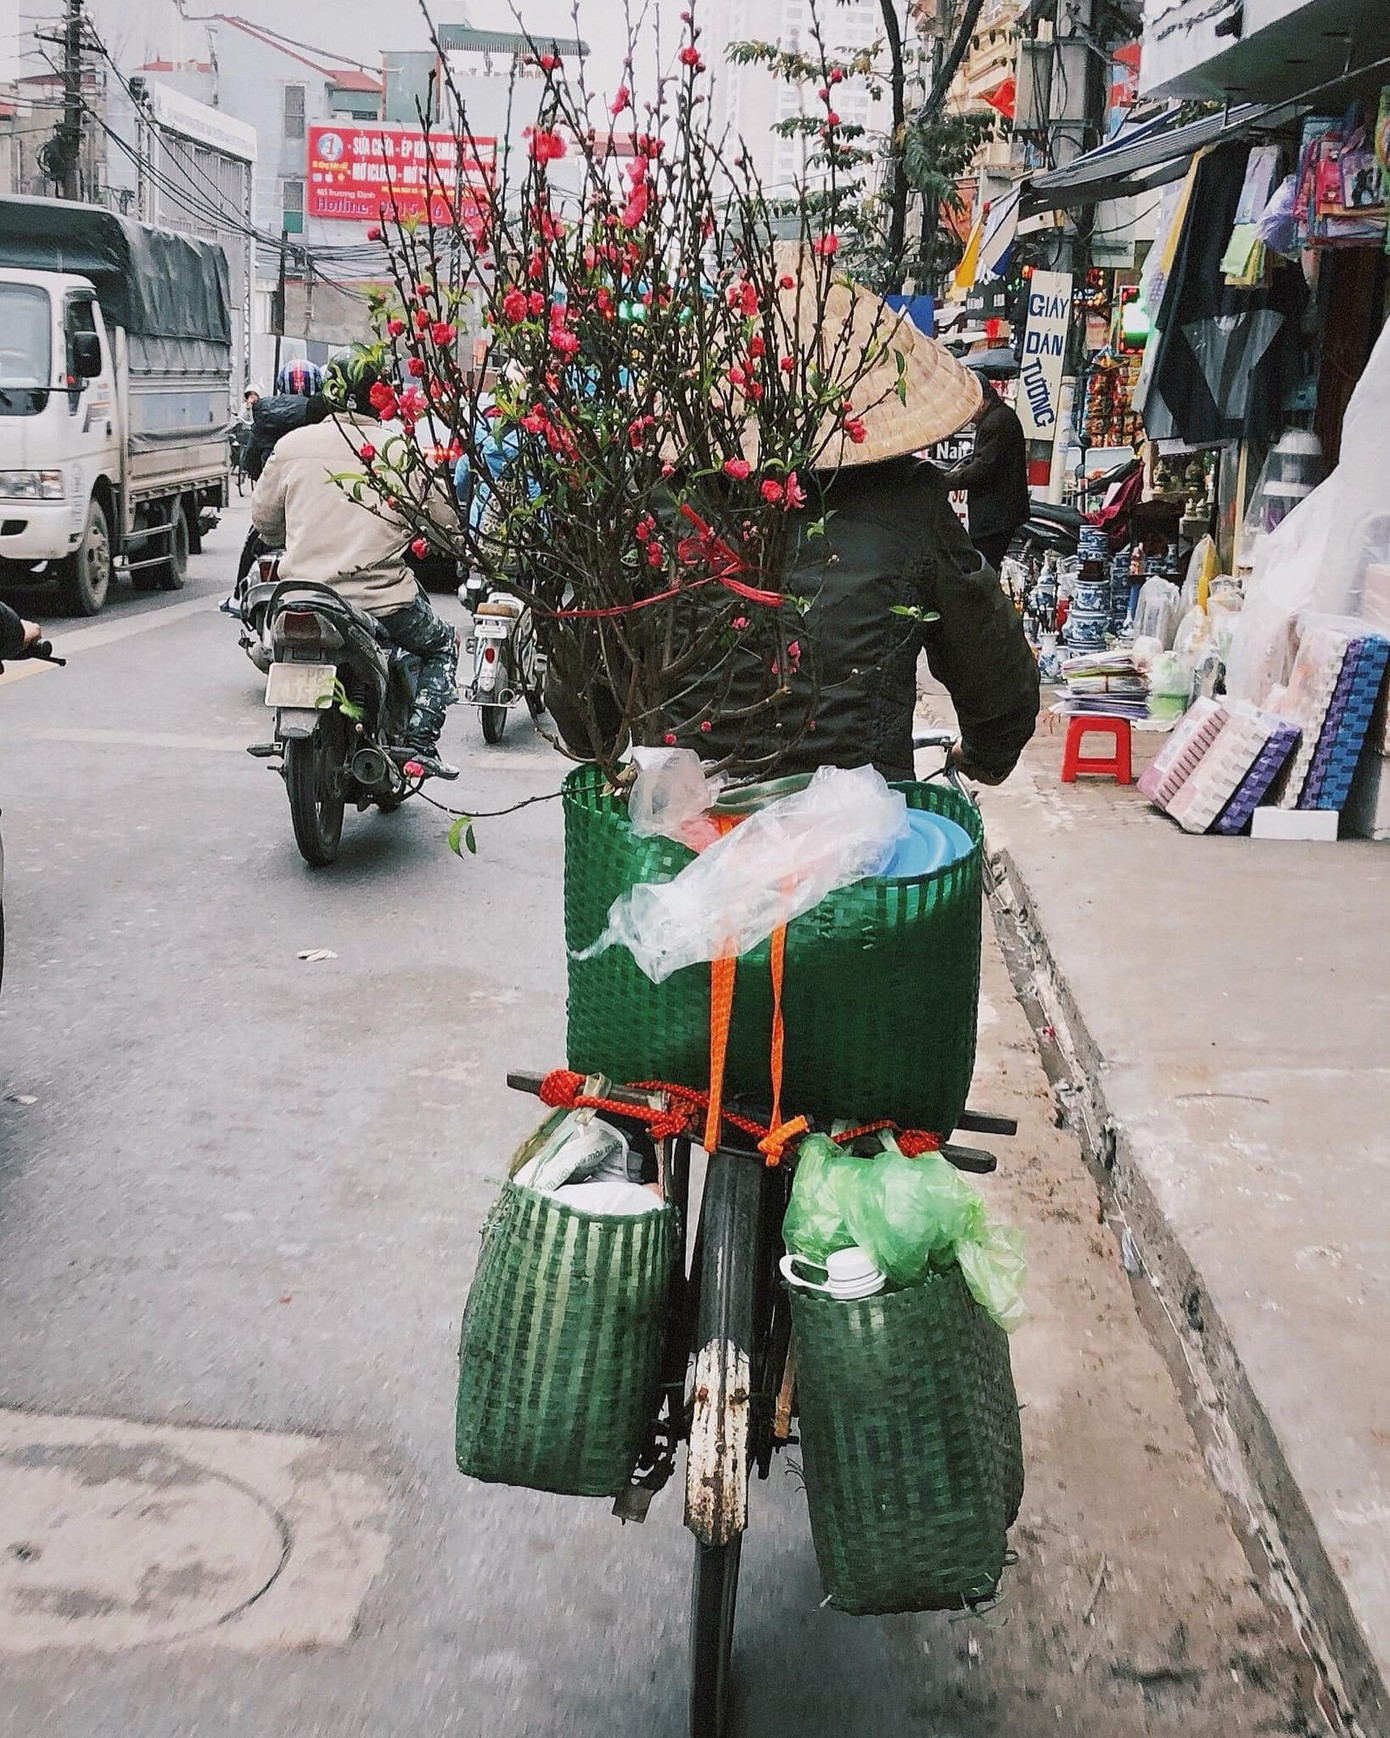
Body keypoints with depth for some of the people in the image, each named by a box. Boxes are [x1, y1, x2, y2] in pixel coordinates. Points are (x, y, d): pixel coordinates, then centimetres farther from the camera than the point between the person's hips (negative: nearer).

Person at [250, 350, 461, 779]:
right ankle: (420, 740, 5)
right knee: (441, 645, 21)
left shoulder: (292, 446, 4)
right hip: (382, 597, -3)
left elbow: (263, 517, 13)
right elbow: (445, 521, 3)